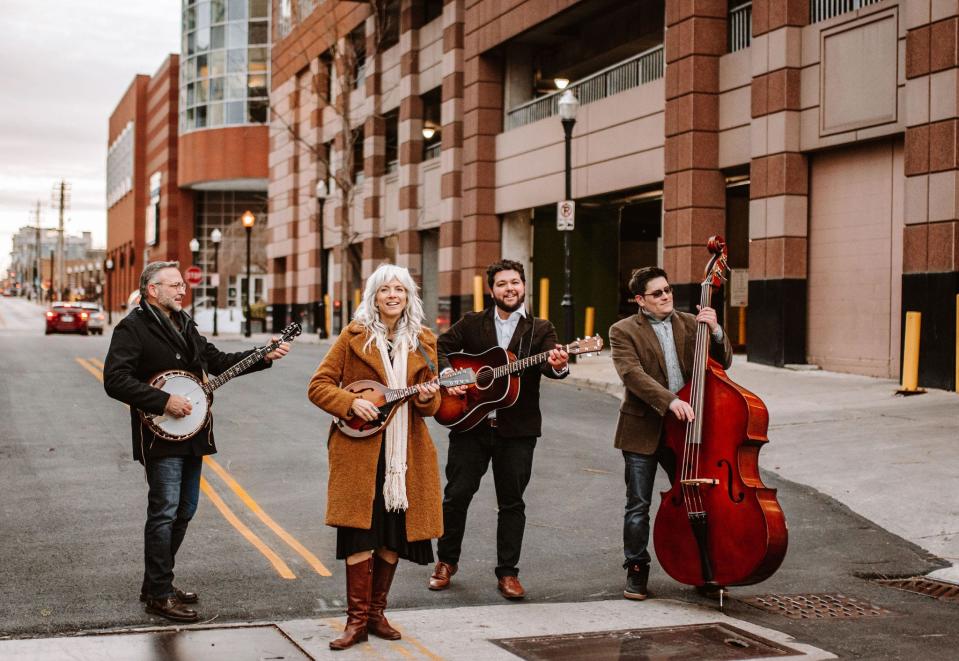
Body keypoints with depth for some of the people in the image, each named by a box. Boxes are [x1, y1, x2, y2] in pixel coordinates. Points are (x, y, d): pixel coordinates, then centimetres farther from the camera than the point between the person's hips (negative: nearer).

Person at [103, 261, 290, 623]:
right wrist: (164, 401, -22)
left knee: (184, 510, 13)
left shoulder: (184, 323, 16)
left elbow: (217, 361, 22)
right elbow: (115, 380, -19)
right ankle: (158, 595, 1)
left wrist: (264, 357, 12)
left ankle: (157, 582, 25)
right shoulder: (133, 328, -10)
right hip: (161, 436, -9)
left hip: (191, 433, 9)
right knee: (164, 512, -7)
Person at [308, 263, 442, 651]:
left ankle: (376, 612, 21)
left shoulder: (423, 342, 10)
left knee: (394, 535, 7)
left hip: (406, 452, 4)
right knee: (361, 533, -7)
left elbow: (430, 404, 15)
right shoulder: (355, 336, 1)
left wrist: (427, 398, -8)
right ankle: (357, 619, 2)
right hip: (361, 448, -3)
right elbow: (319, 385, 0)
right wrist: (351, 403, -16)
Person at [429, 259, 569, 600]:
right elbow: (442, 346, 9)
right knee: (456, 495, 6)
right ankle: (446, 561, 24)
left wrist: (558, 366, -36)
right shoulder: (471, 323, 8)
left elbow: (549, 363, -12)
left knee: (512, 502, 5)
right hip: (469, 422, 1)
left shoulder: (540, 329, 4)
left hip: (517, 429, -1)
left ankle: (507, 572, 14)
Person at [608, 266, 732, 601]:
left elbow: (722, 362, 5)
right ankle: (636, 572, 17)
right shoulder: (623, 331, -4)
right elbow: (632, 373, -19)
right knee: (638, 506, 3)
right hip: (643, 429, -3)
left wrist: (715, 330, -13)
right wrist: (669, 401, -31)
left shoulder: (690, 324, 8)